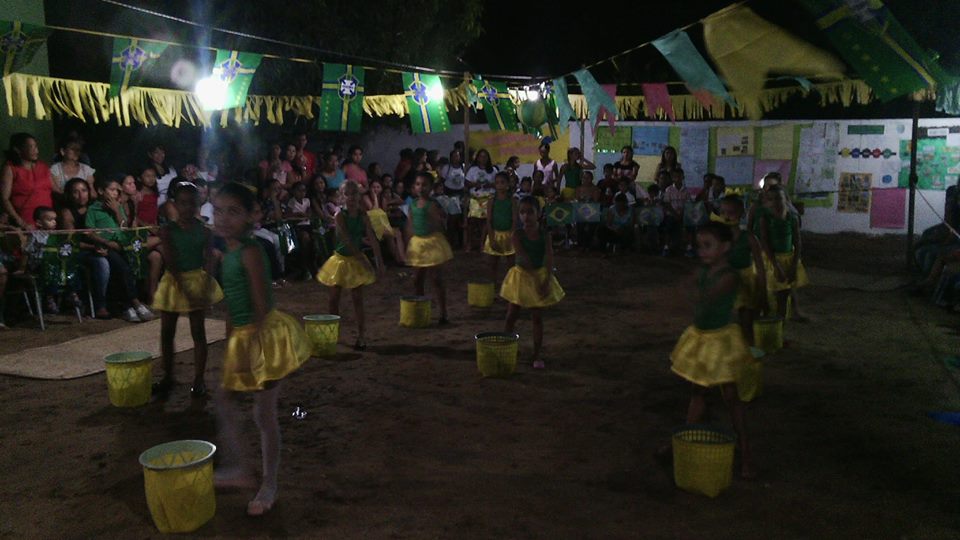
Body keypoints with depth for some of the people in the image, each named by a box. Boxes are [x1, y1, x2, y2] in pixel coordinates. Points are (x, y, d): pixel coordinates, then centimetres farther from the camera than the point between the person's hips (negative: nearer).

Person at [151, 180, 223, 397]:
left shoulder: (203, 230, -4)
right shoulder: (168, 231, -7)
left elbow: (209, 262, -7)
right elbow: (171, 263, -13)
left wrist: (206, 290, -19)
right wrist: (185, 290, -21)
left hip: (197, 281, -1)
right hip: (174, 282, 1)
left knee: (198, 332, 3)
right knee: (167, 332, 8)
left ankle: (199, 379, 11)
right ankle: (168, 377, 24)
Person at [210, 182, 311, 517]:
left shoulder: (249, 252, -19)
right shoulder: (229, 254, 9)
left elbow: (261, 306, -23)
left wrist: (247, 347, -25)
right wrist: (231, 345, 20)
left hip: (265, 336, -9)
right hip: (242, 338, 9)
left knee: (265, 414, 2)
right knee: (225, 401, 17)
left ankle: (269, 487, 17)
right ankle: (236, 468, 33)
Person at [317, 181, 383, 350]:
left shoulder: (363, 216, -6)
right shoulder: (340, 215, -14)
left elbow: (372, 239, -12)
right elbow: (347, 239, -21)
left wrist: (379, 260, -22)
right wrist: (362, 258, -25)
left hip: (356, 260, 1)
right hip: (340, 259, -1)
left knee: (358, 300, 2)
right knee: (334, 298, 6)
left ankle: (361, 336, 7)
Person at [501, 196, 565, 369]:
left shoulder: (545, 235, -6)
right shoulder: (518, 234, -12)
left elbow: (549, 259, -11)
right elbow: (523, 257, -20)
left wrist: (547, 281, -22)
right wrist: (535, 278, -27)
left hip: (540, 275, 1)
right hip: (521, 276, -1)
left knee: (537, 317, 5)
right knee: (511, 315, 5)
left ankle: (537, 356, 12)